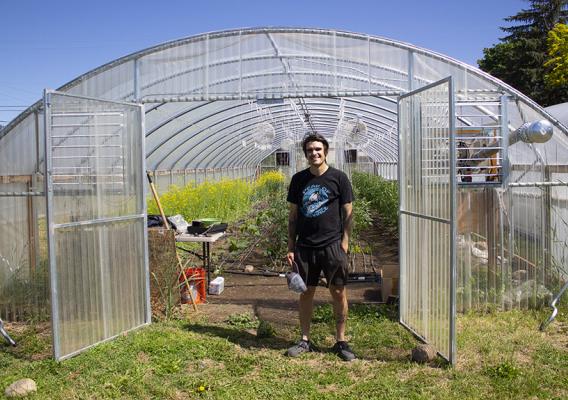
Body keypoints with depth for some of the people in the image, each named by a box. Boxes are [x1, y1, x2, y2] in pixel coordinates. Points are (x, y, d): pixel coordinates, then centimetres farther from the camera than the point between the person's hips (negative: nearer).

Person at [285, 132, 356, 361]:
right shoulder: (299, 179, 8)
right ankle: (305, 340, 21)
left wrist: (344, 244, -7)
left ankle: (341, 341, 15)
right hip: (305, 246, 3)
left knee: (338, 292, 2)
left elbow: (348, 213, 1)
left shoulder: (338, 178, 0)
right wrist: (290, 246, 5)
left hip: (332, 245, -2)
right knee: (306, 292, 9)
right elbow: (293, 215, 11)